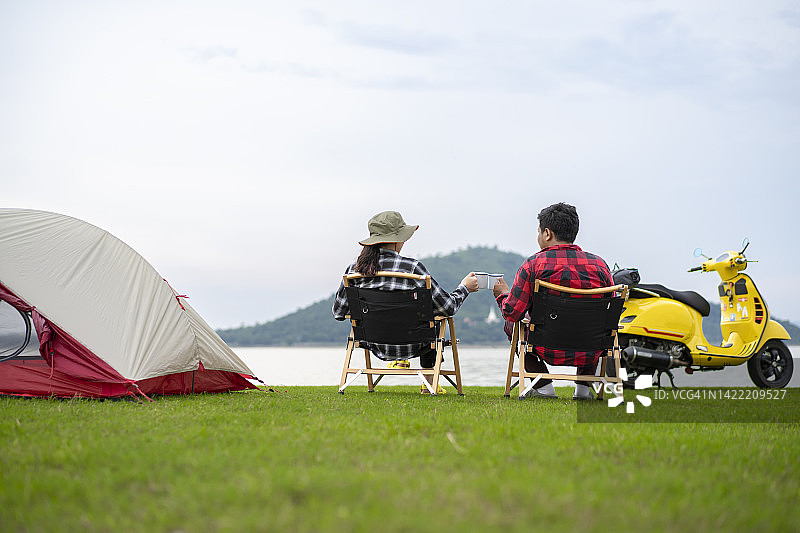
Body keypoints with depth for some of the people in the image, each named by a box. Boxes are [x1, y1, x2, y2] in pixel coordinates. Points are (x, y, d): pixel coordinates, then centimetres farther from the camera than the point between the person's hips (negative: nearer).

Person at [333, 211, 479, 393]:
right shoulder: (412, 267, -21)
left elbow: (338, 312, 2)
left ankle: (398, 361, 30)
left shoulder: (354, 270, -9)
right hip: (410, 347, -3)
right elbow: (447, 307, -15)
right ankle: (429, 383, 42)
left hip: (374, 345, 3)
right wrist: (464, 288, 5)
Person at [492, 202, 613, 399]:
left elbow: (513, 313, -8)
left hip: (550, 351, -3)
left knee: (511, 325, 27)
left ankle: (543, 387, 16)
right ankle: (583, 388, 24)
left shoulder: (533, 264, -10)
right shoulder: (600, 265, -2)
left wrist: (502, 294, 15)